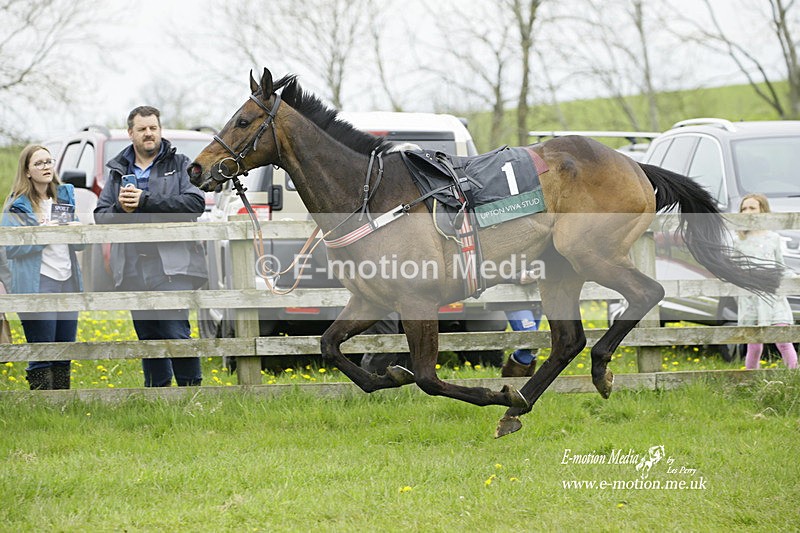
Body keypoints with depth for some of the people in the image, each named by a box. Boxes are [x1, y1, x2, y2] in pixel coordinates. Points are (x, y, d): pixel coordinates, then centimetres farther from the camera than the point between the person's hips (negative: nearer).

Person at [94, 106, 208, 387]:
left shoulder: (179, 164, 5)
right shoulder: (118, 171, 17)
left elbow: (196, 203, -10)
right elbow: (100, 216, 14)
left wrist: (146, 201, -15)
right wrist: (120, 208, -10)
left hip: (171, 266, -4)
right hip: (133, 269, 4)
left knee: (176, 333, -13)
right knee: (147, 337, 9)